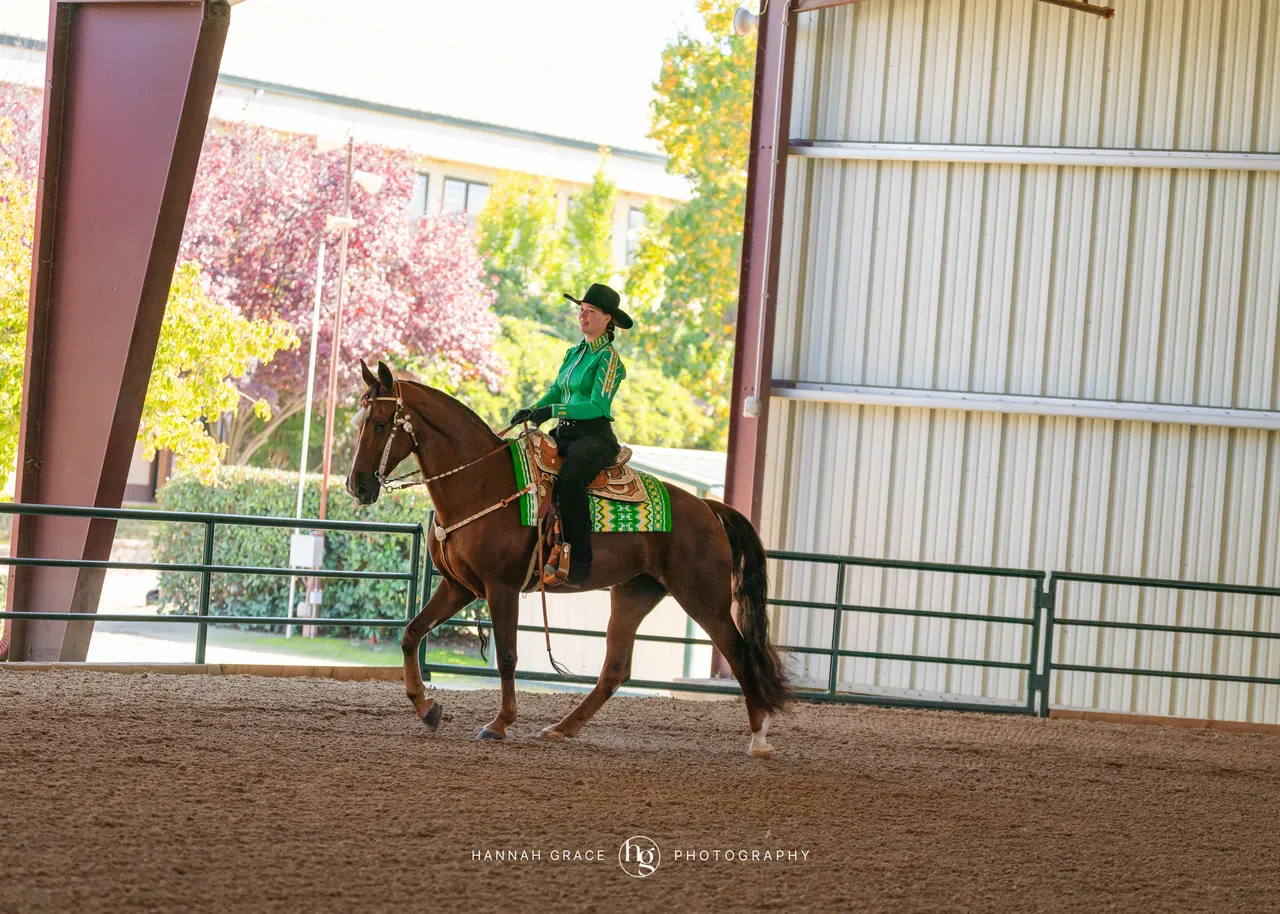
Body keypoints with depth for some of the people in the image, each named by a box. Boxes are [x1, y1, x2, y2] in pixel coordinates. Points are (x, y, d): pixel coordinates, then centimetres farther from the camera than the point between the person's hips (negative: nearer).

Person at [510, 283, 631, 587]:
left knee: (569, 480, -36)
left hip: (595, 436, -9)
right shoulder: (574, 354, 19)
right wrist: (531, 411, 4)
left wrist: (553, 411, -23)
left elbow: (598, 405, -15)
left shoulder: (608, 358, -5)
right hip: (565, 434, 9)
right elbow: (556, 390, 23)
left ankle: (579, 560, -34)